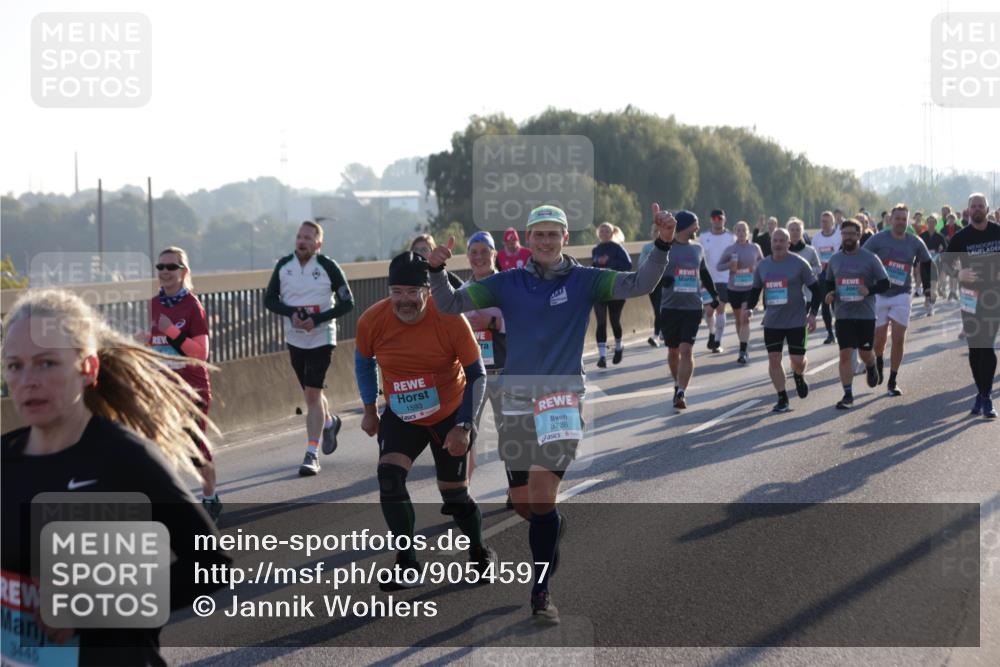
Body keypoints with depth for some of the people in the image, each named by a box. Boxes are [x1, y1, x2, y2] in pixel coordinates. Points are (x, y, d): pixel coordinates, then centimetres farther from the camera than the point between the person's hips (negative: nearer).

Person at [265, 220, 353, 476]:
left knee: (312, 393, -13)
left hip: (321, 338, -5)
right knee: (311, 392, 17)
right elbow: (269, 300, 5)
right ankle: (329, 422, 49)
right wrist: (291, 313, -14)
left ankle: (311, 455, -11)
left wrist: (317, 319, -18)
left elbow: (347, 303, -6)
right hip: (294, 338, 5)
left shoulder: (328, 267, -9)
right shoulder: (283, 265, 2)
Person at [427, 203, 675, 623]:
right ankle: (555, 527, 42)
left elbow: (639, 285, -10)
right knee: (523, 503, 7)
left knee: (542, 499, -13)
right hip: (517, 402, 2)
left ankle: (541, 593, -2)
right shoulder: (508, 283, 5)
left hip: (563, 401, -2)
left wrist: (663, 246, -25)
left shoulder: (584, 281, 1)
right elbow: (451, 304, 1)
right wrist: (437, 271, -18)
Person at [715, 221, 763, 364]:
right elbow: (718, 266, 4)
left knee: (745, 319, -14)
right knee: (738, 320, 13)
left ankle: (743, 352, -15)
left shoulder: (755, 248, 0)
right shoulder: (730, 250, -1)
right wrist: (729, 265, -16)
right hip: (734, 288, 2)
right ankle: (743, 349, 29)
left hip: (750, 288, -2)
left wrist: (756, 267, -7)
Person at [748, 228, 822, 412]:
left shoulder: (799, 264, -6)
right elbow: (755, 290, 17)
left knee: (797, 359, -1)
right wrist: (749, 308, 1)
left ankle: (798, 376, 36)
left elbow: (816, 289, -2)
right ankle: (782, 399, 6)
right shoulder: (762, 266, 6)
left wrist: (812, 314, -10)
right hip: (772, 322, 3)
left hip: (796, 321, -3)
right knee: (773, 359, -4)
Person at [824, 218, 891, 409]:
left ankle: (871, 368, 45)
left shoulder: (870, 259, -5)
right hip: (843, 314, 2)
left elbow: (885, 283, -2)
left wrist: (869, 290, -21)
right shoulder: (835, 259, 5)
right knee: (845, 354, -6)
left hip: (866, 314, -2)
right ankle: (848, 395, -1)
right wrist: (829, 294, -4)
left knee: (865, 353, 8)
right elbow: (828, 282, 18)